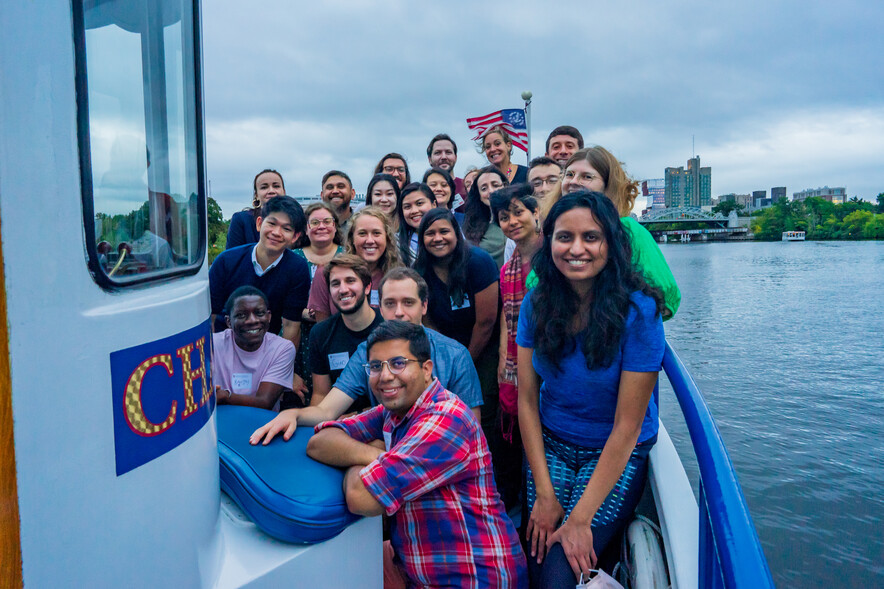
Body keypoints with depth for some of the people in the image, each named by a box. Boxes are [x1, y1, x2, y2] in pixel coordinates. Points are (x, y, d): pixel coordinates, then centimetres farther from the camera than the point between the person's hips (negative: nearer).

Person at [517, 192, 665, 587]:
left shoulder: (638, 311, -19)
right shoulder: (537, 303, -8)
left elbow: (627, 427, -18)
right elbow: (527, 400, -6)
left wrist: (581, 518, -19)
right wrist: (544, 493, -11)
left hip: (616, 455, -3)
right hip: (549, 446, 3)